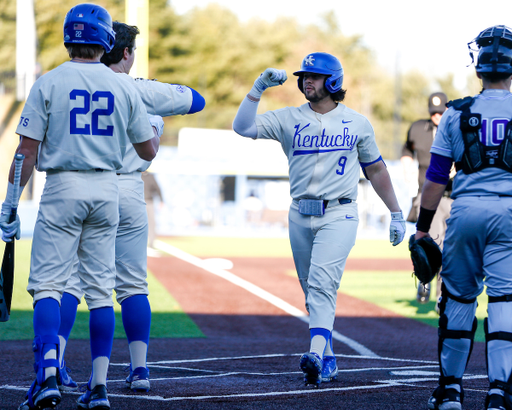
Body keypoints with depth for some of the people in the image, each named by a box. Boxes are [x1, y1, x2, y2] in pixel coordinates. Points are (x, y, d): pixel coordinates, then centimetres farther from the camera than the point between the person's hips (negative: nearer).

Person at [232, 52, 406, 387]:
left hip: (339, 215, -4)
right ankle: (328, 360, 20)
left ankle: (316, 353, -32)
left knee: (322, 283, -21)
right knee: (313, 290, 10)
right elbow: (242, 127, -4)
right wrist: (259, 88, -12)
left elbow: (376, 169, 14)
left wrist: (396, 213, 14)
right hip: (301, 217, 4)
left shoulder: (357, 123, 5)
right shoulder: (289, 119, 6)